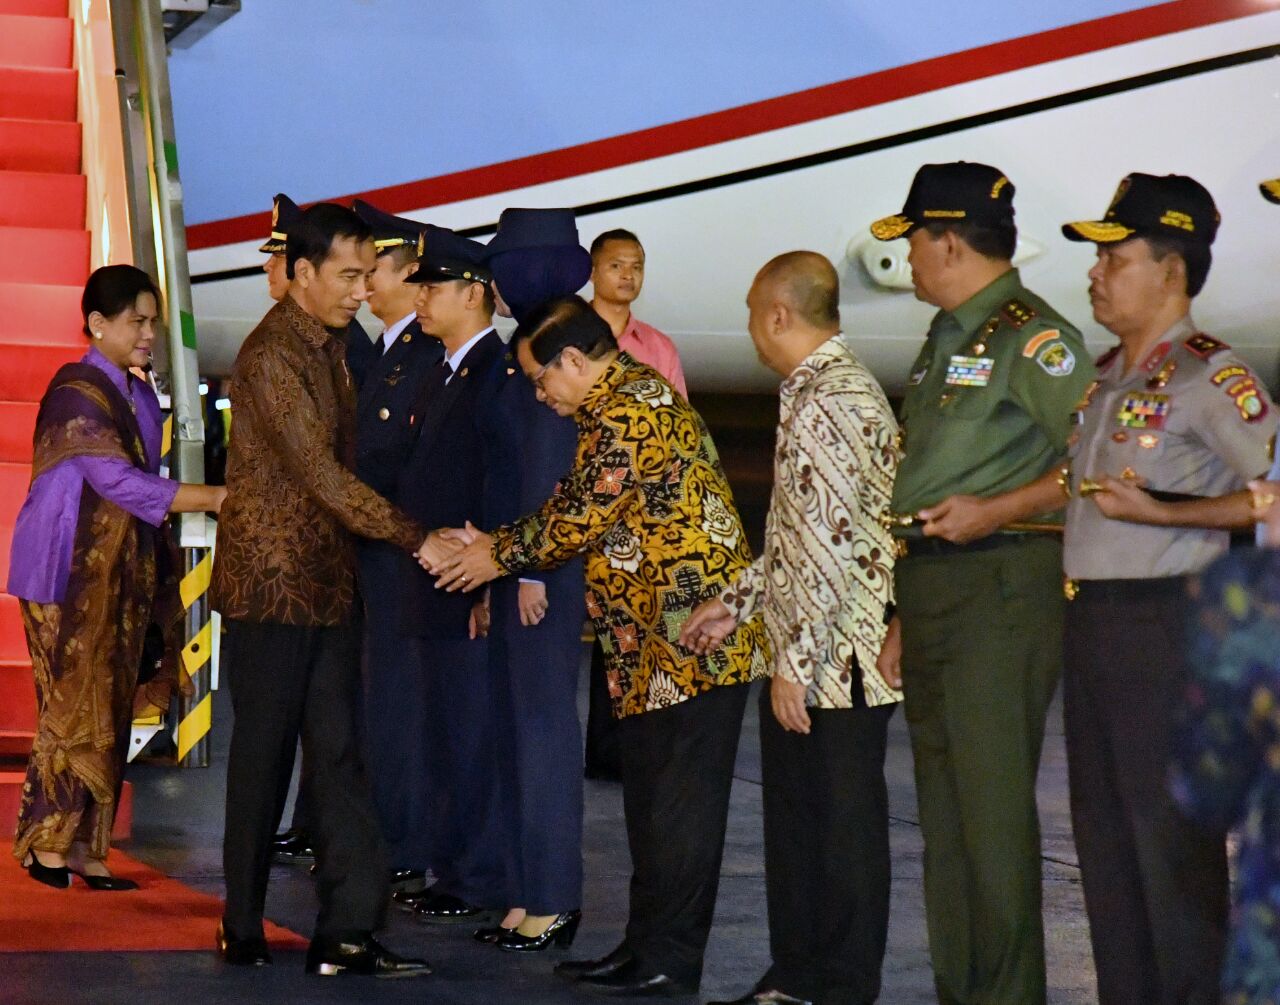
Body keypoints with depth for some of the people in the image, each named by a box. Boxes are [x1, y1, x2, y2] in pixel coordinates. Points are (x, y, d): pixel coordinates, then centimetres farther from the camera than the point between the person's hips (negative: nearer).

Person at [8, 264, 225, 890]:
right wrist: (213, 499, -24)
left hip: (124, 577, 8)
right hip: (72, 576, -8)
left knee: (111, 711, 5)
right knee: (75, 707, -6)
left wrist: (159, 578, 11)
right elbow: (119, 482, -21)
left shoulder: (140, 396, 12)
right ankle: (47, 845, 2)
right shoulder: (76, 392, -13)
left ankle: (85, 847, 8)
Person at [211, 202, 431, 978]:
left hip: (330, 585, 8)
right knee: (264, 758, 3)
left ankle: (347, 934, 3)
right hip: (273, 585, -8)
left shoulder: (332, 346, 11)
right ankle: (244, 930, 16)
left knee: (339, 754, 3)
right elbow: (325, 478, -21)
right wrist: (420, 540, -22)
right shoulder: (270, 359, -17)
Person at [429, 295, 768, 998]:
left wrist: (500, 557, 1)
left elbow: (578, 518, -14)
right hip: (657, 642, 11)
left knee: (677, 803, -5)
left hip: (691, 636, -11)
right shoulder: (635, 397, 17)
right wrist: (499, 548, 15)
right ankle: (648, 946, 19)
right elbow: (580, 509, 22)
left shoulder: (626, 415, -16)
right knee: (650, 797, 13)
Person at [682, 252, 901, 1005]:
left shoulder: (830, 403, -18)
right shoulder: (816, 393, 15)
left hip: (838, 663, -10)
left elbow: (832, 547, -23)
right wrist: (737, 602, 24)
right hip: (803, 658, 10)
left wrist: (796, 662, -21)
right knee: (793, 817, 15)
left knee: (844, 828, 0)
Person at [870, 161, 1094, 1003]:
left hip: (1002, 584, -10)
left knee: (993, 807, -9)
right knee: (943, 806, 12)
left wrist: (995, 512, -20)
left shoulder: (1034, 338, -10)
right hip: (930, 589, 10)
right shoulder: (945, 342, 19)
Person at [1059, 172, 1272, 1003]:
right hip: (1091, 621, 9)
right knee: (1103, 831, 11)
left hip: (1164, 625, -8)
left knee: (1170, 833, -5)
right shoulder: (1106, 377, 15)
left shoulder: (1208, 377, -11)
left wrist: (1163, 513, -22)